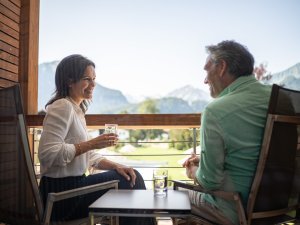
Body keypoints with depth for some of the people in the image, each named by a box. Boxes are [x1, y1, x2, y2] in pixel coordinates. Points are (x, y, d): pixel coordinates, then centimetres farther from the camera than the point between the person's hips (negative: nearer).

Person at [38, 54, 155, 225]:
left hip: (74, 185, 8)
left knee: (133, 177, 2)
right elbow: (47, 154, -25)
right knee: (130, 183, -7)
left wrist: (116, 166, -3)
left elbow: (90, 156, 13)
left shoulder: (77, 109, 14)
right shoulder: (62, 107, -15)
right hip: (60, 192, -8)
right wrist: (91, 144, -23)